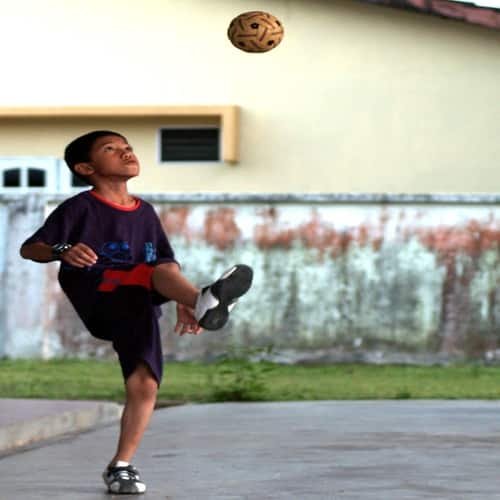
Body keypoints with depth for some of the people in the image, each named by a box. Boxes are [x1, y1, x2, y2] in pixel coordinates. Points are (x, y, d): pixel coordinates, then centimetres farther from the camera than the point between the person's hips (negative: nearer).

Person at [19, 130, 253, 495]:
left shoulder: (145, 212, 18)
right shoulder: (80, 208, 1)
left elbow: (169, 263, 20)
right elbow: (29, 248, -3)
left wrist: (182, 305, 3)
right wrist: (62, 251, -24)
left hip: (138, 309, 5)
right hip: (98, 296, -5)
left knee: (145, 384, -11)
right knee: (158, 270, -28)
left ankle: (121, 465, 2)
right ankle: (206, 300, -59)